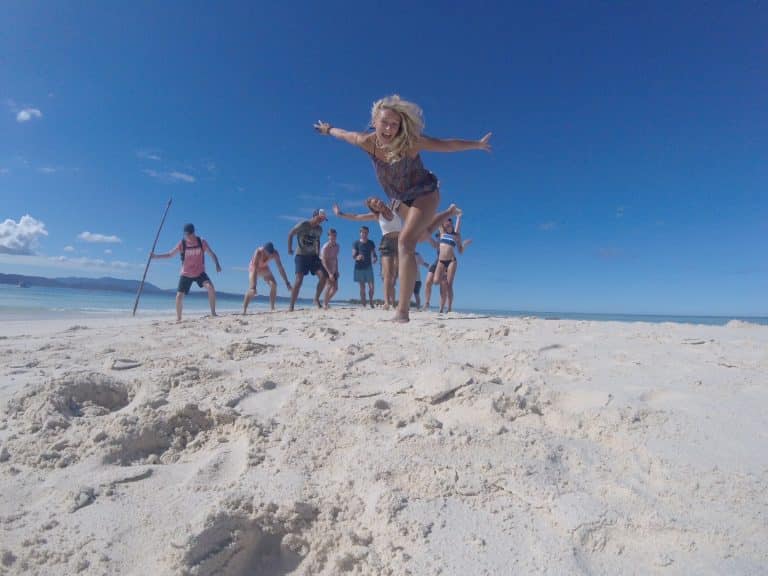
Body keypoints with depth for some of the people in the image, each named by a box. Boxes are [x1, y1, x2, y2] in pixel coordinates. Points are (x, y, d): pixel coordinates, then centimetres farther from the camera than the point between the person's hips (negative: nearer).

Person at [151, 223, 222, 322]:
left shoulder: (201, 242, -10)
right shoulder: (182, 244, -9)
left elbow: (212, 254, -7)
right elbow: (170, 254, 0)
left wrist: (217, 264, -23)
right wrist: (156, 256, -11)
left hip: (200, 273, -1)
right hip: (186, 274, 1)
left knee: (210, 287, -25)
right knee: (179, 296, -4)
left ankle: (213, 313, -15)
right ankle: (178, 319, 16)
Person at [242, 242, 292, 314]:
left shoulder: (275, 253, -28)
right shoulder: (258, 252, -38)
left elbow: (280, 268, -22)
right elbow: (255, 269, -43)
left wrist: (287, 283, -25)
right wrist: (253, 286, -48)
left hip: (264, 268, 4)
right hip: (254, 268, -3)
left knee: (274, 284, -16)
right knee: (252, 290, -21)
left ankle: (272, 308, -8)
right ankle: (244, 310, -16)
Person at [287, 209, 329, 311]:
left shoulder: (319, 229, 5)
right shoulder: (303, 225, -12)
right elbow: (290, 234, -3)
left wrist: (318, 254, 14)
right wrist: (289, 248, -4)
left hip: (313, 256, 5)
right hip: (301, 255, -5)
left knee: (323, 276, -11)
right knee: (299, 280, -17)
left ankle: (316, 299, 6)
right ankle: (291, 305, -10)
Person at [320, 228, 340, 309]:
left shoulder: (337, 246, 5)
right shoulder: (326, 247, -18)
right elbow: (324, 261, -23)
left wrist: (337, 271, 11)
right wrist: (329, 273, -30)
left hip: (334, 270, 7)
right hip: (326, 270, -7)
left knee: (335, 288, 7)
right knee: (329, 285, -18)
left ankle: (327, 301, 25)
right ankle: (326, 305, -11)